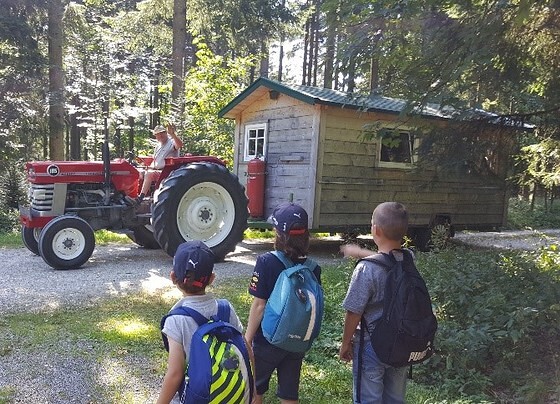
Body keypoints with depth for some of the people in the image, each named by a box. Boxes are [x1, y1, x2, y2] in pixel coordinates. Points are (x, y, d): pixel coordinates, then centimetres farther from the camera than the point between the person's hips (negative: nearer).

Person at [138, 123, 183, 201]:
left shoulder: (172, 142, -5)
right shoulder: (158, 146, 21)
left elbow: (180, 145, -30)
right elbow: (154, 160, 26)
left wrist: (173, 134, -44)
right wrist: (150, 167, 4)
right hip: (156, 171, 9)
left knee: (149, 174, -29)